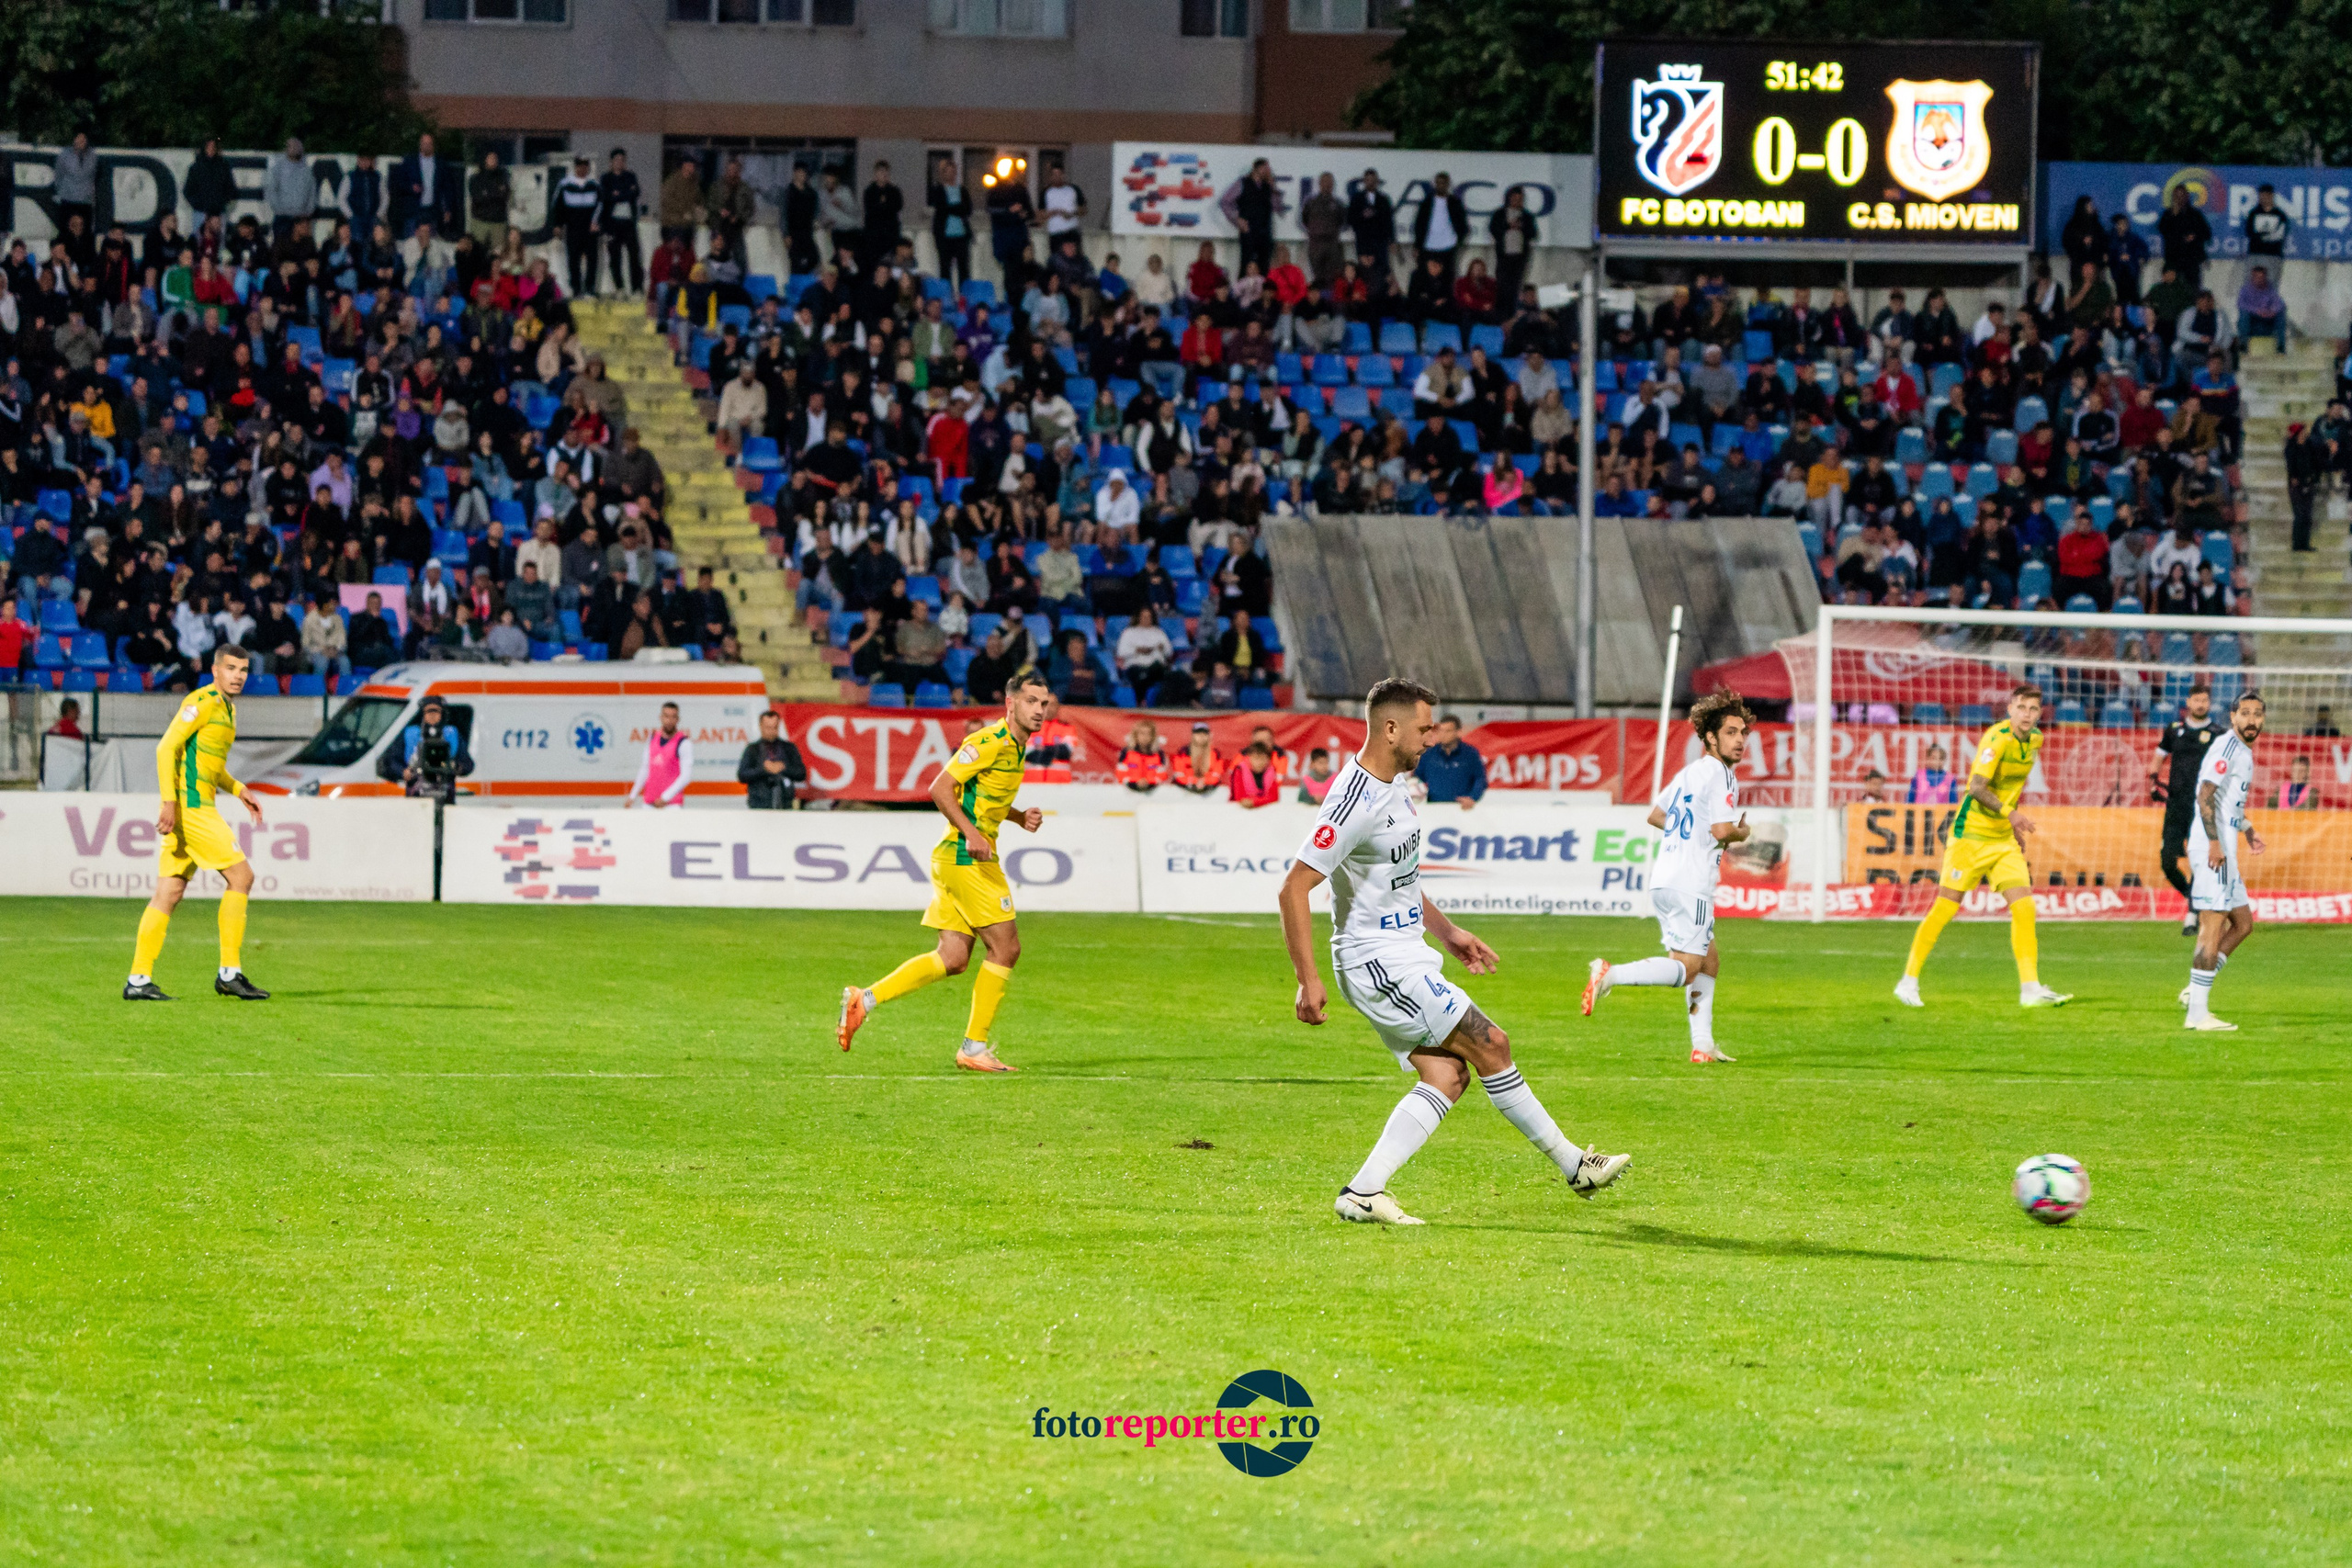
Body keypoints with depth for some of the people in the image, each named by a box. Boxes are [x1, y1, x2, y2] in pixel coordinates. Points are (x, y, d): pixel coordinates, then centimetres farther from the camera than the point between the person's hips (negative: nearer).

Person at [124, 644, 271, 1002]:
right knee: (241, 876, -7)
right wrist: (170, 801, -24)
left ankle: (139, 980, 3)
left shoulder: (227, 708, 20)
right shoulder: (203, 702, -11)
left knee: (169, 892, 6)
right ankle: (230, 972, -5)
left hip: (198, 805, 10)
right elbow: (167, 748, -18)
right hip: (190, 806, -10)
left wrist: (239, 790, 23)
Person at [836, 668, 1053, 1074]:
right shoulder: (990, 742, -14)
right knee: (1005, 947, -6)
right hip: (966, 858, -10)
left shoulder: (1016, 747, 16)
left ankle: (865, 999, 7)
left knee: (953, 958, 7)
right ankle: (975, 1046, 1)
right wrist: (971, 832, -27)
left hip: (957, 860, 10)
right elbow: (940, 788, -19)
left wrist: (1020, 817, 12)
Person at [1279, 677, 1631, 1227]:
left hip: (1403, 956, 10)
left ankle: (1363, 1192, -4)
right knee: (1490, 1045, -6)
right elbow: (1294, 889, -23)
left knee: (1447, 1074, 0)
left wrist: (1448, 932, 23)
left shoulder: (1393, 784, 10)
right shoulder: (1357, 802, -22)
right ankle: (1573, 1165, 6)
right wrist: (1309, 981, -25)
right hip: (1379, 964, -10)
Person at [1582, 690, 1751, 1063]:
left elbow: (1655, 815, 32)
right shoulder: (1719, 774, -9)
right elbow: (1722, 830, -19)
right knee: (1686, 970, -12)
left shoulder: (1690, 772, 21)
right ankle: (1610, 974, -27)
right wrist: (1741, 833, 3)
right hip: (1690, 882, -10)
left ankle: (1702, 1044, 13)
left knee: (1709, 962, 17)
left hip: (1665, 878, 10)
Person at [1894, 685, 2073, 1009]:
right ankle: (1909, 981, 11)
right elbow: (1977, 787, -27)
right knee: (1945, 908, -1)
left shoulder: (2034, 739, 7)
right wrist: (2009, 812, -39)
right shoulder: (1997, 738, -18)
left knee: (2024, 907, -6)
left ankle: (2030, 989, -7)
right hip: (1970, 835, -7)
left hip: (2004, 839, 7)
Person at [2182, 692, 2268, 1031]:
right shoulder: (2227, 746, -12)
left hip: (2223, 850, 10)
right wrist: (2214, 842, -26)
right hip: (2212, 848, -10)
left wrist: (2247, 829, 31)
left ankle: (2195, 990, 13)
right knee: (2213, 927, -10)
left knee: (2242, 924, 14)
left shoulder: (2243, 751, 19)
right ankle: (2198, 1013, -10)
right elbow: (2205, 796, -20)